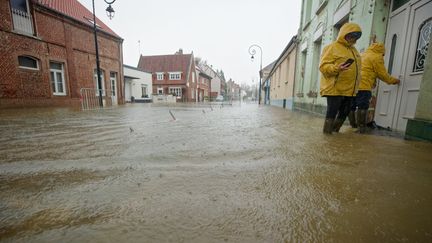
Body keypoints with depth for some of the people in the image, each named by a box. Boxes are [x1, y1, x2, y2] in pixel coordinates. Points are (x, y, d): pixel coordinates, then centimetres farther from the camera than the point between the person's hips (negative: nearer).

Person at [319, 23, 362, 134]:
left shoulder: (353, 50, 20)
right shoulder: (332, 47, -5)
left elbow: (355, 67, 28)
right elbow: (323, 66, -14)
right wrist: (336, 68, -31)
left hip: (349, 90, 9)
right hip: (334, 89, -8)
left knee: (344, 113, 14)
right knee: (332, 113, -4)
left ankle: (335, 131, 28)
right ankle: (327, 134, 7)